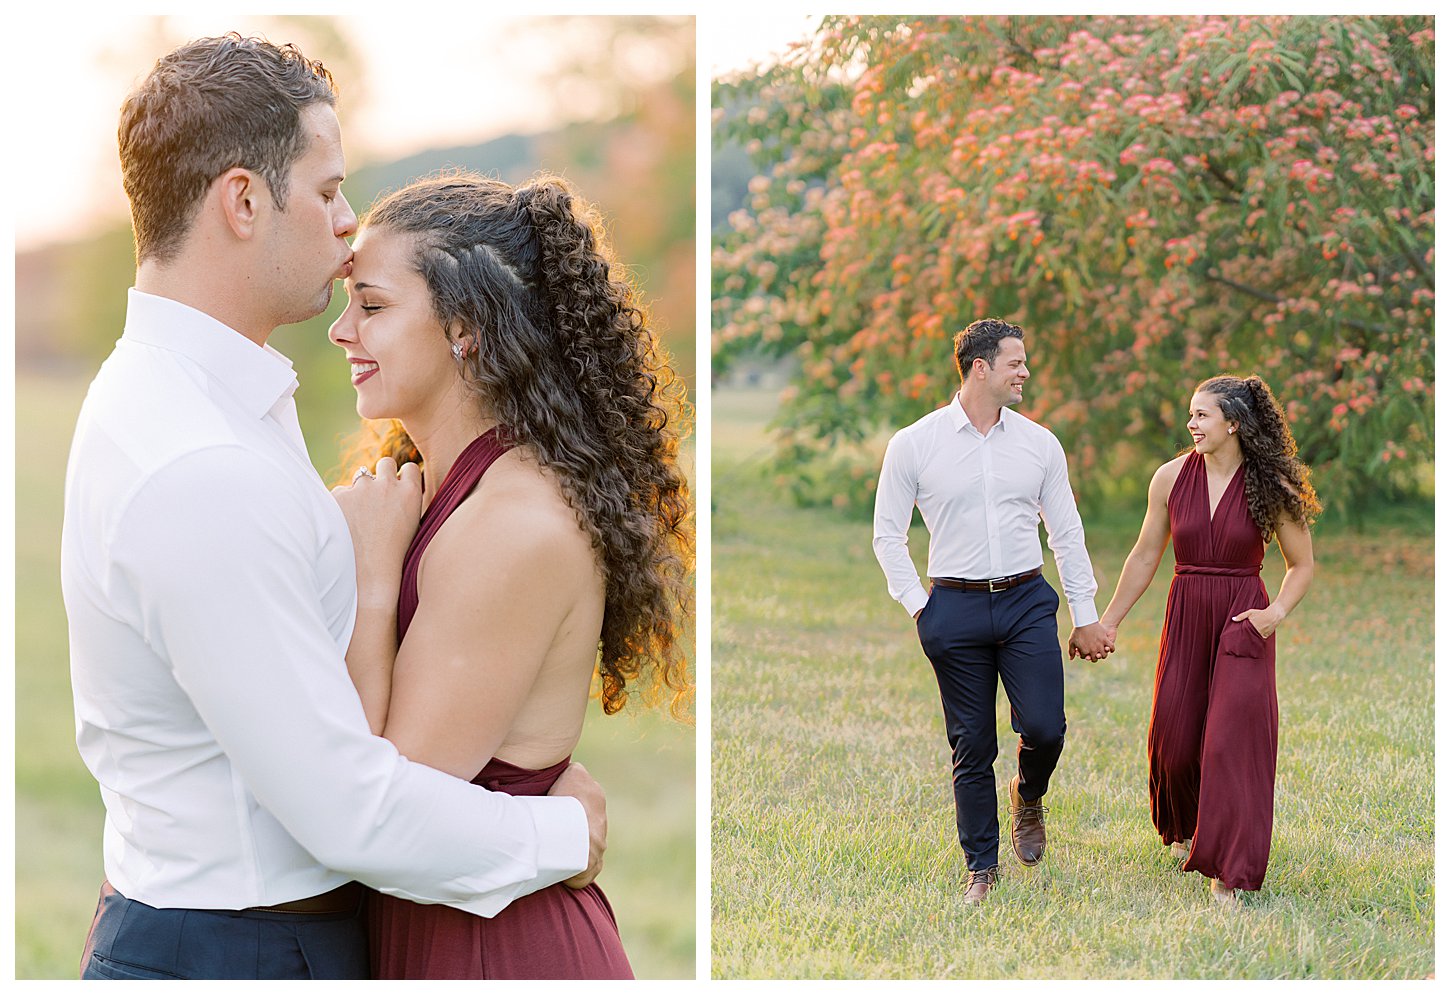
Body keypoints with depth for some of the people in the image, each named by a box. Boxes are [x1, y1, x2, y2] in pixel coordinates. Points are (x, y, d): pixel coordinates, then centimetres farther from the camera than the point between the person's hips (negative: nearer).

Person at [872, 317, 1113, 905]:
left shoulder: (1039, 443, 7)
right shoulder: (914, 444, -1)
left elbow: (1067, 534, 12)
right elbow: (888, 534, 5)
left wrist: (1085, 616, 9)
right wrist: (917, 606, -2)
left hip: (1027, 603, 2)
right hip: (956, 609, -2)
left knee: (1044, 728, -11)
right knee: (972, 747, 3)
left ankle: (1029, 799, 23)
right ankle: (981, 868, 17)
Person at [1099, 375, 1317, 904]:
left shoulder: (1270, 487, -5)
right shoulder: (1171, 477, 1)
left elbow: (1302, 564, 5)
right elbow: (1145, 556, 11)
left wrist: (1276, 613, -11)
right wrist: (1109, 621, 13)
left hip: (1242, 623, -3)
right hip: (1185, 618, 3)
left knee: (1232, 739, -9)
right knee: (1174, 737, 6)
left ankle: (1227, 872, -2)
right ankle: (1184, 828, 38)